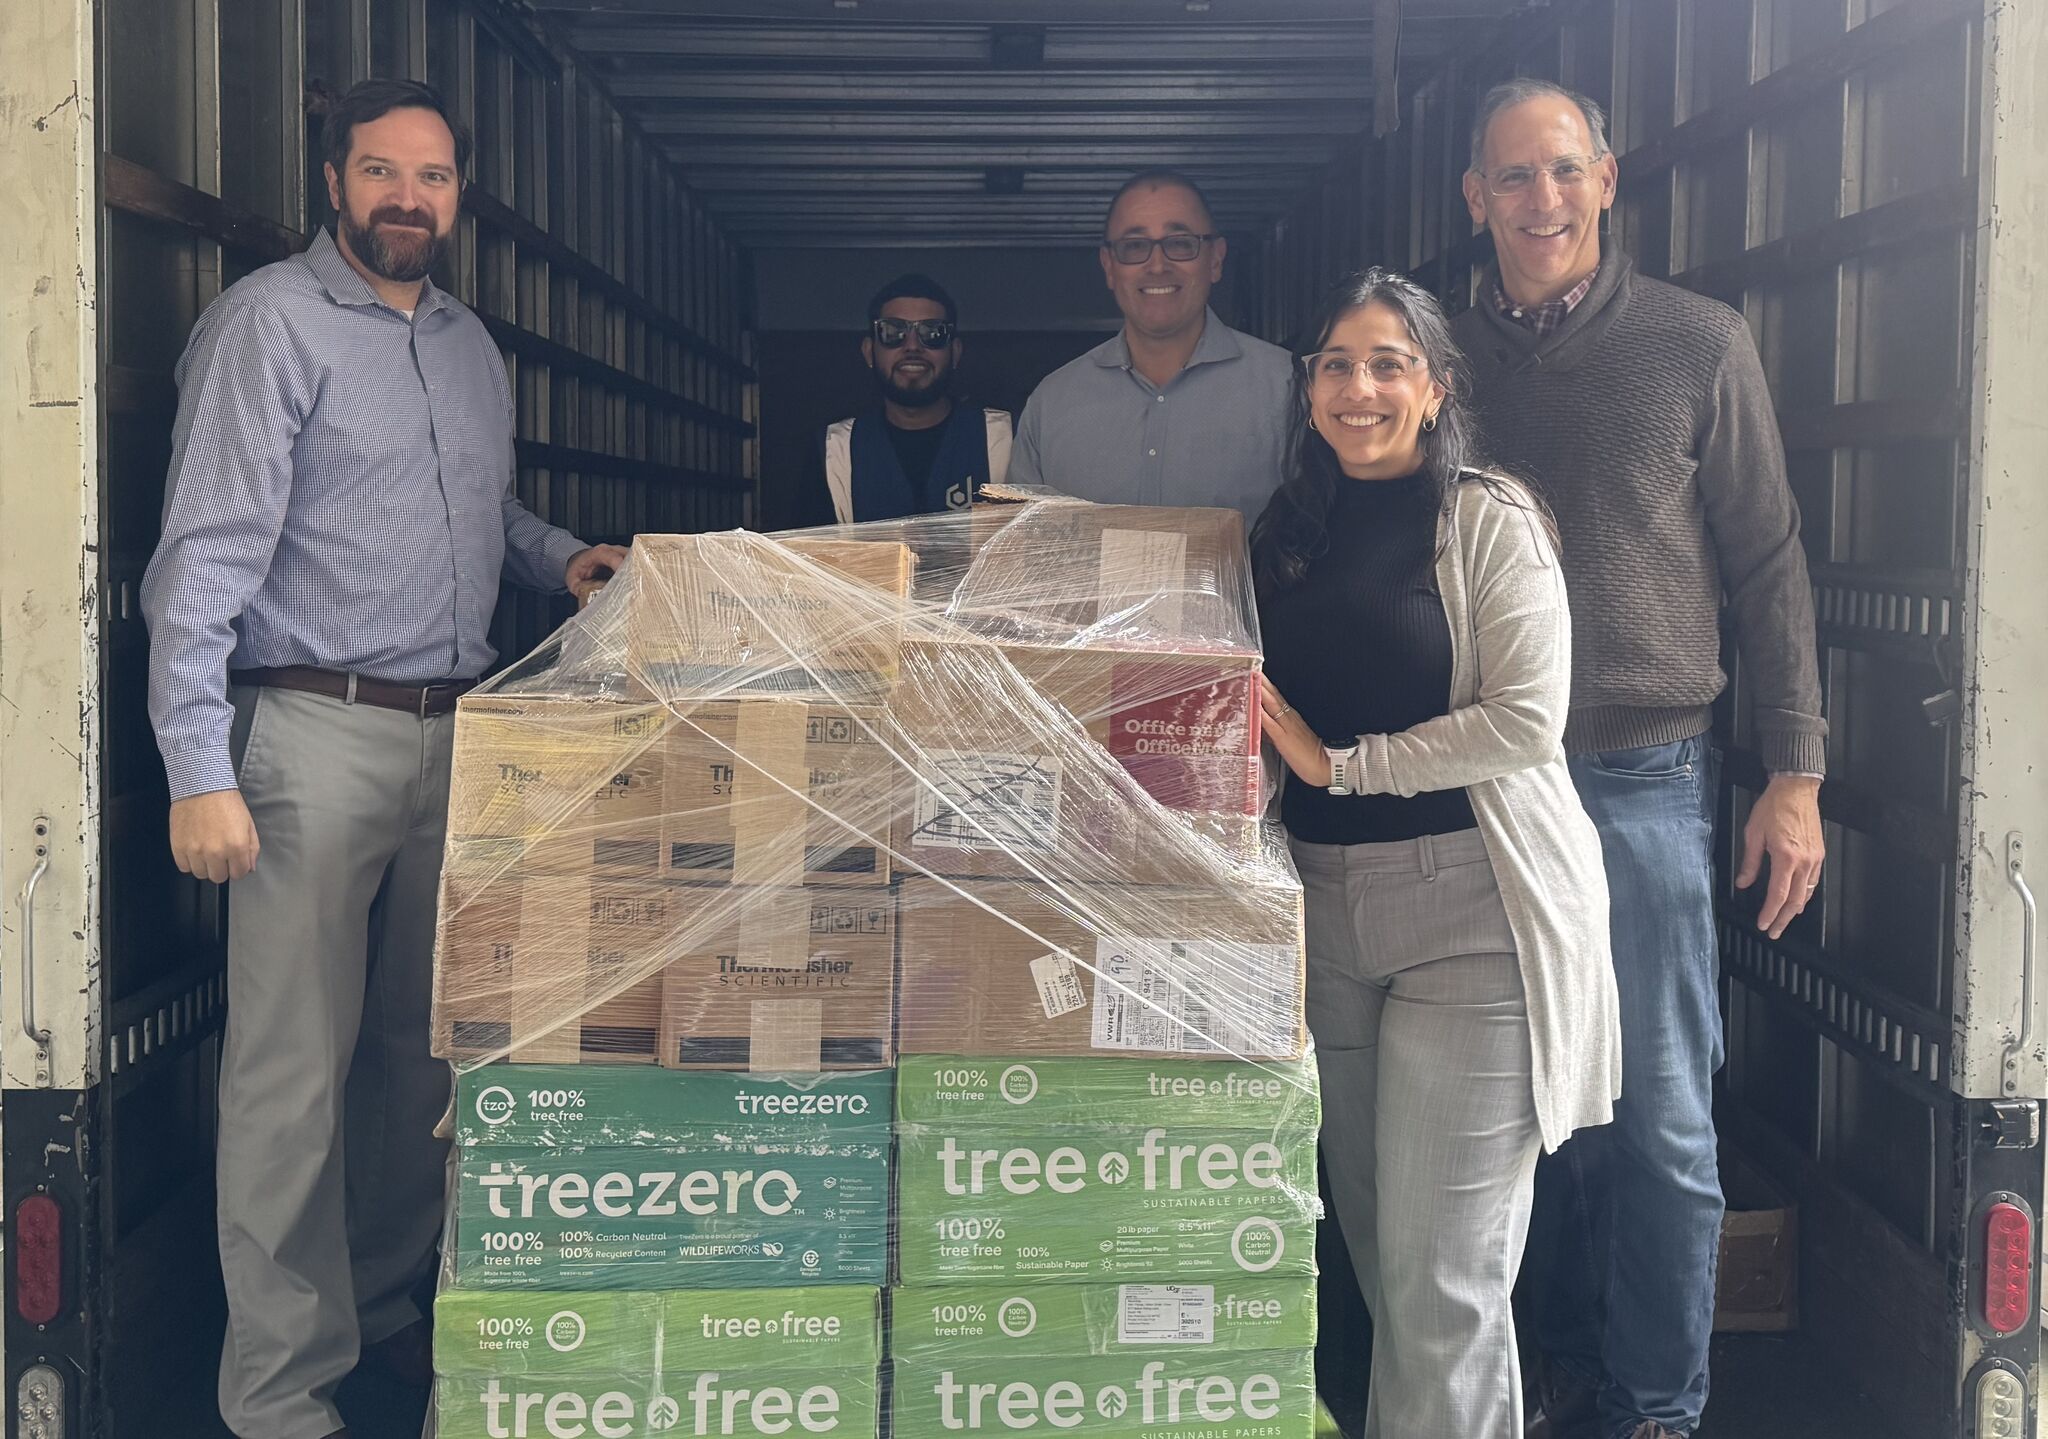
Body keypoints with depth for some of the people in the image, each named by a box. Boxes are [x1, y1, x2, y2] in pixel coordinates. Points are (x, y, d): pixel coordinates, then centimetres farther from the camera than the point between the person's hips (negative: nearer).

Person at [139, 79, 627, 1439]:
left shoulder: (472, 344, 17)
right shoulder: (270, 322, -5)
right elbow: (208, 552, -12)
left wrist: (564, 555, 10)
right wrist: (199, 773, -18)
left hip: (458, 735, 7)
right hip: (316, 730, -7)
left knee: (422, 1049, 12)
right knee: (296, 1071, -4)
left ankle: (388, 1312, 27)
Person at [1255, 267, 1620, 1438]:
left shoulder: (1489, 520, -4)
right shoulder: (1289, 532, 14)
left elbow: (1526, 721, -14)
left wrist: (1337, 762, -12)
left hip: (1470, 909, -6)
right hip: (1323, 902, 6)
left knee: (1442, 1270, -6)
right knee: (1369, 1239, 12)